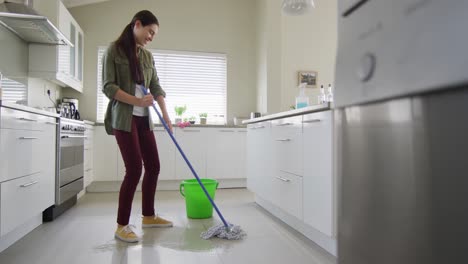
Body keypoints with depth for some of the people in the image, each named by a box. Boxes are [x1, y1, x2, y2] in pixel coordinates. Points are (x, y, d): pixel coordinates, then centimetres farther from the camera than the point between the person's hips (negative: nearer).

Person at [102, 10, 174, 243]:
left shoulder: (148, 56, 15)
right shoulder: (114, 50, -3)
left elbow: (156, 87, 10)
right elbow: (108, 87, -10)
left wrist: (165, 114, -3)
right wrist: (137, 101, -21)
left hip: (143, 118, 7)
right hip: (123, 118, -7)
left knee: (153, 166, 6)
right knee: (134, 169, -12)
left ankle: (148, 216, 23)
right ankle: (122, 226, 3)